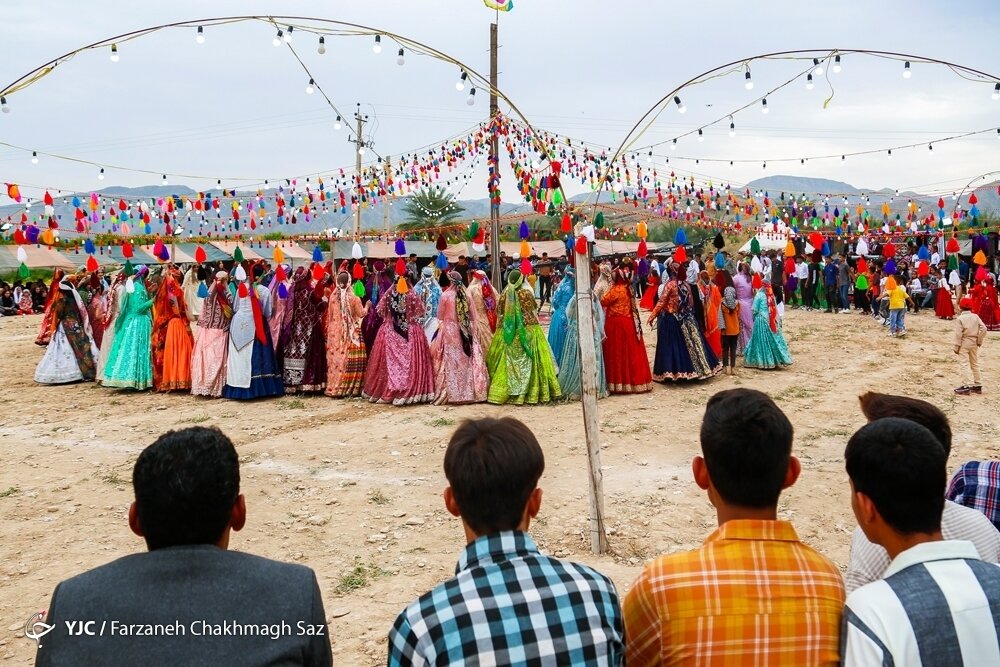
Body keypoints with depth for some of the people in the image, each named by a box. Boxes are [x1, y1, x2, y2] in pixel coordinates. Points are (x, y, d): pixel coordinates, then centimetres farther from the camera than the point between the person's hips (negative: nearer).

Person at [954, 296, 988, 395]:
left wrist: (956, 347, -9)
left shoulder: (959, 319, -13)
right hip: (974, 344, 6)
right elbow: (983, 328, -6)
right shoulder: (976, 317, 0)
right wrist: (979, 341, 3)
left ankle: (968, 385, -13)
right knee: (975, 364, 15)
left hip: (964, 343, -6)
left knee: (964, 364, -5)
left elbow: (958, 334, -15)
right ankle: (978, 385, 20)